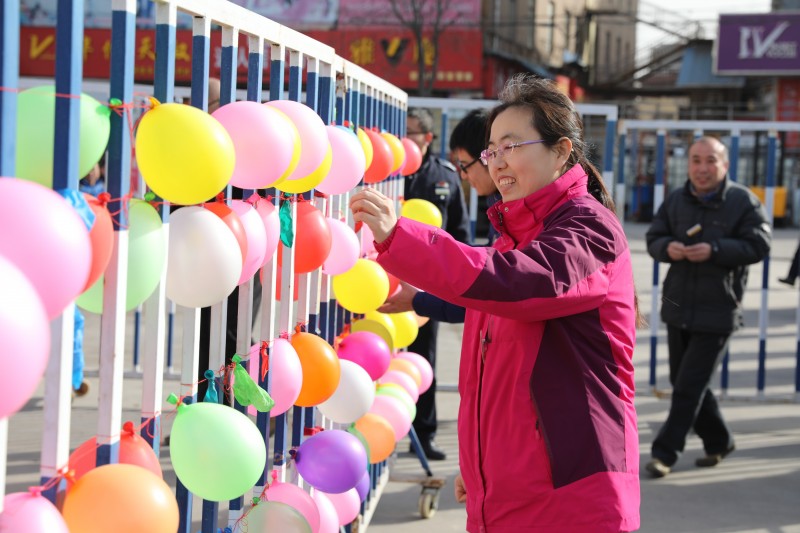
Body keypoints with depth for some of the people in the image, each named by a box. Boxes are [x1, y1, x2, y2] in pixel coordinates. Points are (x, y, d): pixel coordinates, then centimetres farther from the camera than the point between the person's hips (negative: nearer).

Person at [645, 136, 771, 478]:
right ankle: (718, 442, 31)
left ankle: (665, 452, 1)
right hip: (677, 308, 6)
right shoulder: (675, 201, 7)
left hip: (717, 312, -6)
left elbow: (758, 246, -13)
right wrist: (668, 248, -14)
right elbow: (654, 238, 10)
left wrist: (713, 251, -24)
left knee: (690, 385, -6)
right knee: (682, 381, 13)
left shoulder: (743, 202, -7)